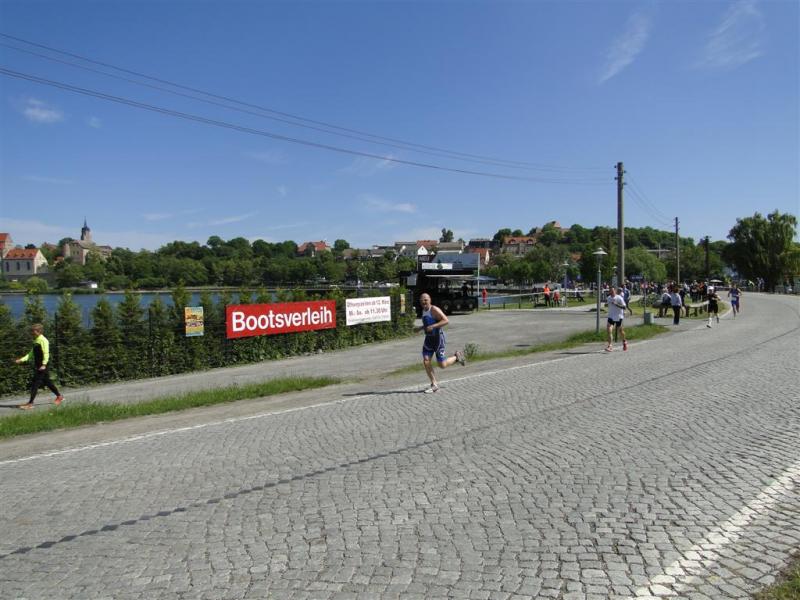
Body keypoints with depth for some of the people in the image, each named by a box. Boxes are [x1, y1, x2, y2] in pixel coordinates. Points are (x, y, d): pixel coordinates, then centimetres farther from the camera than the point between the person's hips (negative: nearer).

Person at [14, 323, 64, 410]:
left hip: (42, 367, -9)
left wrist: (44, 364, -27)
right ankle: (59, 396, 25)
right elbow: (31, 354, 22)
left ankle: (30, 403, -7)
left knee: (35, 383, -9)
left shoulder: (43, 340, -12)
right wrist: (21, 360, 13)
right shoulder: (36, 341, 17)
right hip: (37, 366, 9)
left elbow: (46, 353, -19)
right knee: (47, 382, 15)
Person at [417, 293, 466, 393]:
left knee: (442, 365, -3)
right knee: (426, 362, -6)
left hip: (438, 337, -8)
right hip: (428, 338, 8)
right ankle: (434, 385, 4)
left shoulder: (434, 310, -15)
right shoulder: (424, 311, 12)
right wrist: (421, 328, 11)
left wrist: (432, 326, -28)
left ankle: (457, 357, 26)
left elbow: (446, 320, -23)